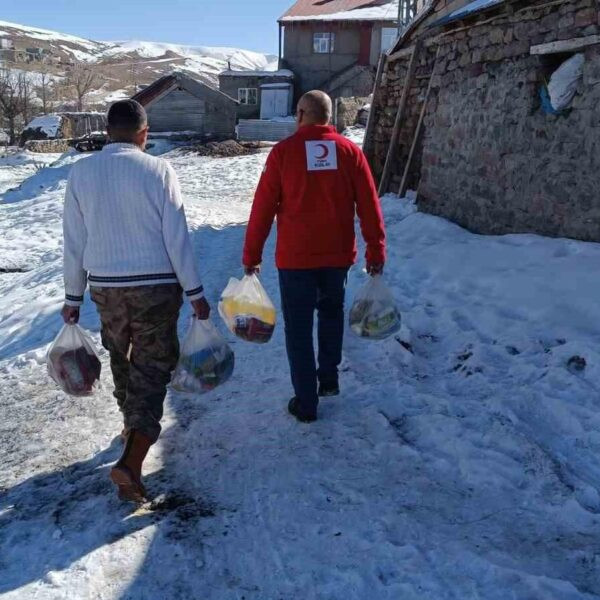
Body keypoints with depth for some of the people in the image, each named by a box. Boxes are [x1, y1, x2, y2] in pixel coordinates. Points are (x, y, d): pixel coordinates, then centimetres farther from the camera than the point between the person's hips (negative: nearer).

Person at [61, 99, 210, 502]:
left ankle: (133, 427, 44)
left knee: (121, 358, 24)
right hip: (156, 286, -3)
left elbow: (74, 241, 2)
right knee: (152, 368, 2)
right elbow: (176, 237, -11)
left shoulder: (82, 172, -1)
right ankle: (131, 461, -11)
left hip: (105, 287, 4)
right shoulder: (158, 170, -10)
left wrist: (74, 296, 12)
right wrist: (195, 292, -3)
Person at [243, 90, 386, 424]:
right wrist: (376, 251, 7)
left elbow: (263, 207, -4)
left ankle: (306, 403, 11)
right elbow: (369, 206, 0)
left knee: (299, 328, 7)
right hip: (338, 253, 3)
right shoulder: (349, 150, 1)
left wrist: (252, 255, 3)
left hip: (295, 256, -2)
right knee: (332, 311, 27)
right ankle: (329, 378, 31)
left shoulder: (284, 151, -5)